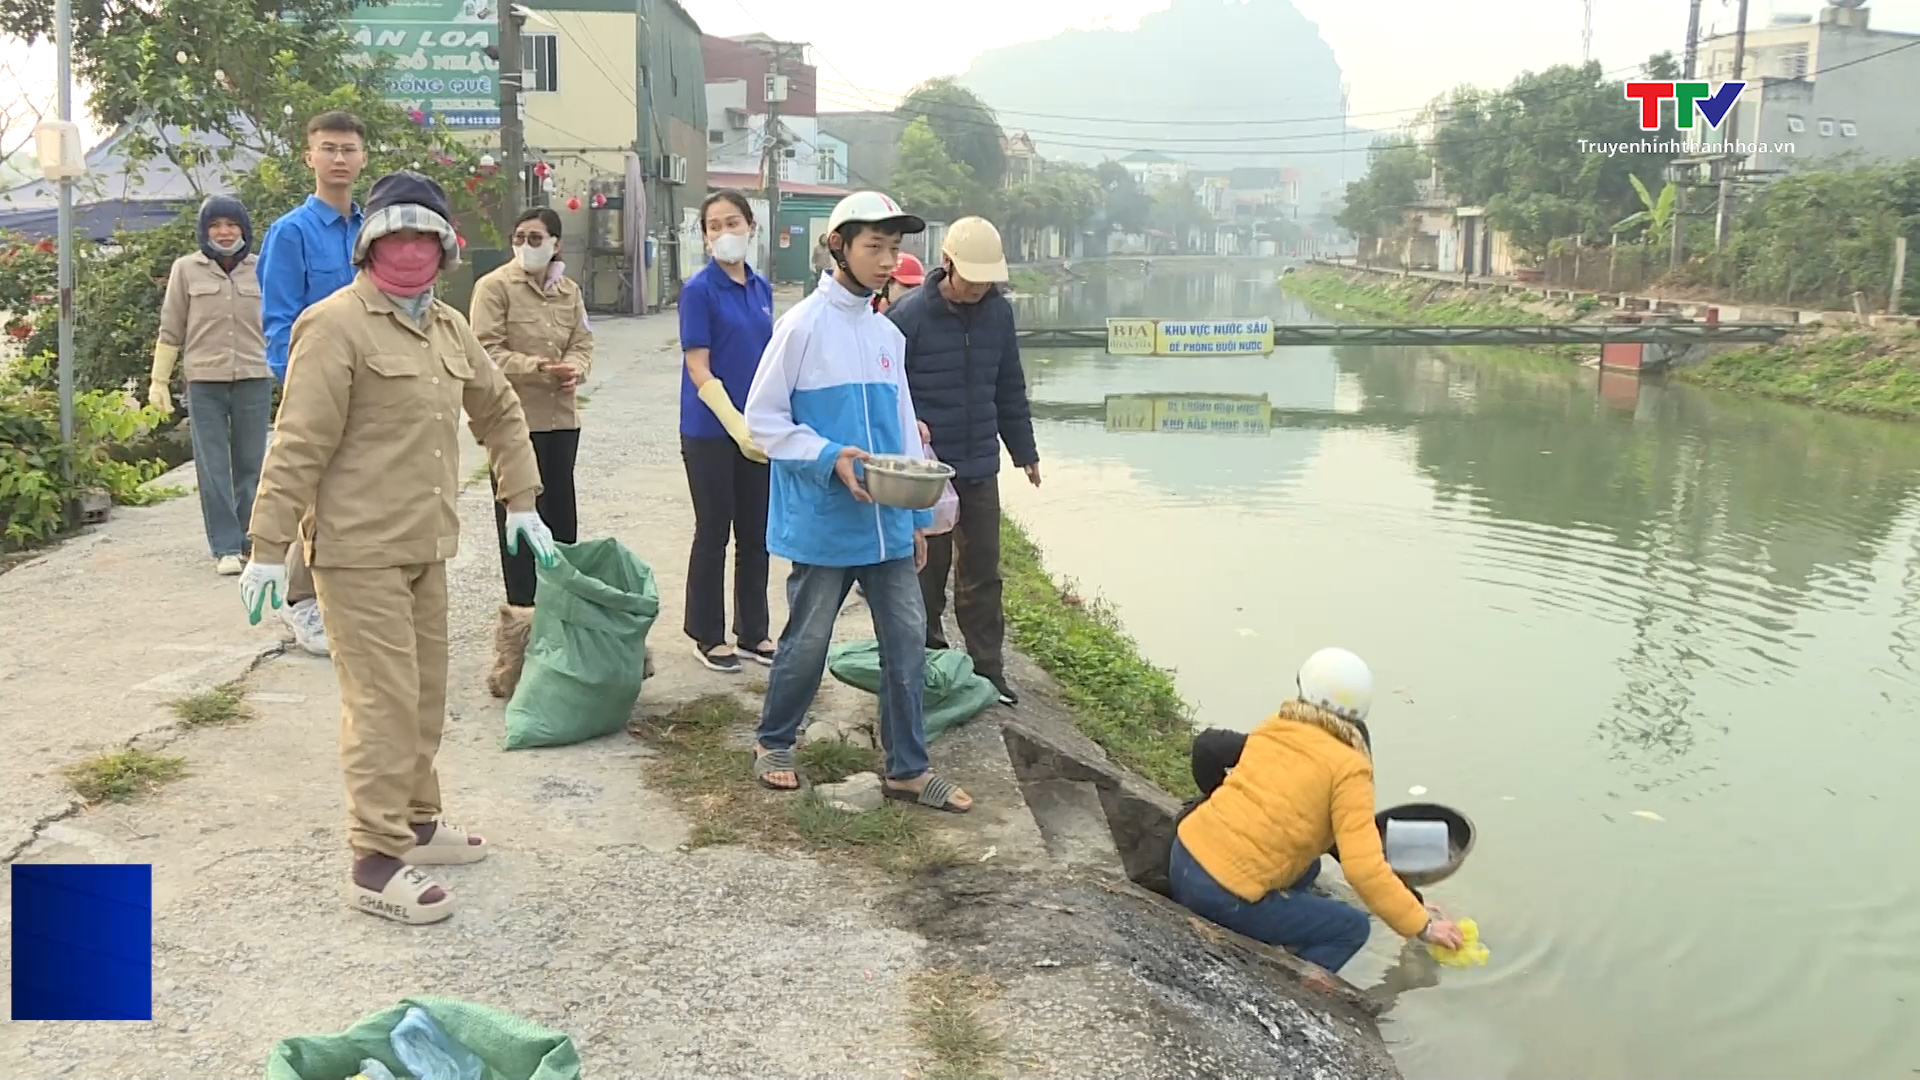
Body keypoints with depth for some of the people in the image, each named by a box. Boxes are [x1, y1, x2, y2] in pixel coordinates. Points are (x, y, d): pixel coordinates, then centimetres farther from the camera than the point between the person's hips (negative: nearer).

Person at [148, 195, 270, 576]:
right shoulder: (186, 270, 4)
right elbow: (171, 330, 8)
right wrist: (159, 380, 6)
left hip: (254, 379, 1)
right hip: (205, 381, -1)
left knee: (251, 464, 7)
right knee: (213, 467, -2)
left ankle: (252, 540, 17)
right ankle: (225, 548, 2)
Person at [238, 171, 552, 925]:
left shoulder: (447, 328, 12)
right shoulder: (336, 325, -13)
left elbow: (499, 410, 24)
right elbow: (299, 443, -16)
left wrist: (522, 501, 20)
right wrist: (268, 547, -17)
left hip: (426, 547, 8)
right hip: (359, 551, -8)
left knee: (425, 691, 17)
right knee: (383, 700, -7)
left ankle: (416, 819, 33)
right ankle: (376, 862, 2)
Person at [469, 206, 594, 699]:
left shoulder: (570, 291, 11)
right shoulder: (494, 287, -6)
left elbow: (583, 341, 11)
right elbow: (488, 351, -12)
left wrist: (575, 368, -12)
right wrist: (538, 368, -24)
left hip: (561, 417, 5)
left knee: (561, 512, 12)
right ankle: (522, 607, 8)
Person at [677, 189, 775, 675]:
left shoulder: (761, 288, 8)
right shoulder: (700, 289, -9)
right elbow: (698, 368, -14)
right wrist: (737, 425, -21)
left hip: (757, 430, 6)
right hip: (711, 431, -5)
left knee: (755, 533, 11)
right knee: (714, 532, 4)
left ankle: (754, 632, 23)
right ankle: (708, 636, 16)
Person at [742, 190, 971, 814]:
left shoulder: (888, 335, 10)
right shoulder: (803, 325, -9)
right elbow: (763, 419, -7)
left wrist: (918, 516, 14)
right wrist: (830, 458, -20)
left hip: (888, 522, 6)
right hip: (823, 521, -6)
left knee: (908, 639, 6)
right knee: (808, 639, 6)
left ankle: (907, 769, 18)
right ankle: (774, 744, 29)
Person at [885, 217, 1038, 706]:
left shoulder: (999, 312, 3)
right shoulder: (910, 315, -12)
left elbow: (1010, 389, 13)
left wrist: (1024, 451, 17)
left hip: (981, 469, 4)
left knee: (983, 573, 10)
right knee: (926, 573, 8)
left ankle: (988, 670, 20)